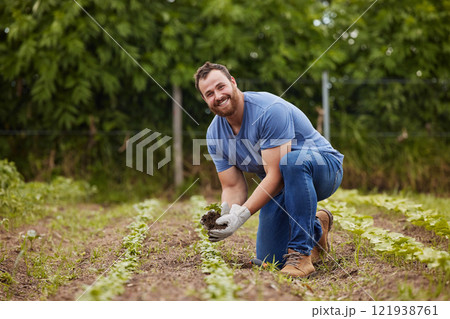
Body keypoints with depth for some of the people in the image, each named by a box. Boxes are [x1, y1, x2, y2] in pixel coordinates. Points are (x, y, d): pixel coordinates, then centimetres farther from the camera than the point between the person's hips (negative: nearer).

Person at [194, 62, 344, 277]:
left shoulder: (269, 110, -29)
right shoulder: (214, 135, -7)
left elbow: (276, 176, -31)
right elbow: (233, 188, -4)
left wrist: (243, 214, -37)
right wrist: (225, 214, -26)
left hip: (323, 167, -6)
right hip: (279, 187, 7)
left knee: (293, 162, -41)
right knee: (268, 259, -1)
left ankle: (301, 253, -30)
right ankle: (316, 229, 28)